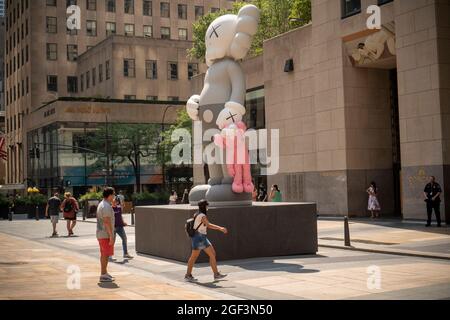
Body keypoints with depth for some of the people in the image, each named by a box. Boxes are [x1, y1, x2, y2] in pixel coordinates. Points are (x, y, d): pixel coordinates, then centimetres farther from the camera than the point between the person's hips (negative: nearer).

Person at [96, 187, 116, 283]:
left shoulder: (101, 204, 14)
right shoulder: (106, 206, -19)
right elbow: (107, 222, -24)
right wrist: (111, 236, -22)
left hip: (101, 234, 10)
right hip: (106, 234, -10)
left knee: (104, 254, 16)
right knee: (106, 254, -6)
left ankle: (104, 273, 24)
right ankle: (103, 275, -4)